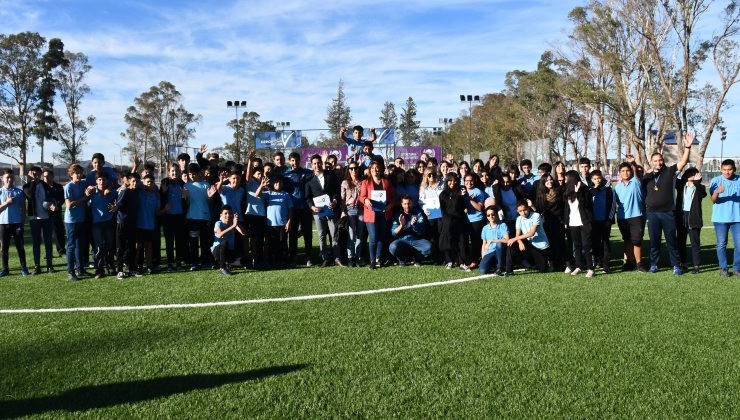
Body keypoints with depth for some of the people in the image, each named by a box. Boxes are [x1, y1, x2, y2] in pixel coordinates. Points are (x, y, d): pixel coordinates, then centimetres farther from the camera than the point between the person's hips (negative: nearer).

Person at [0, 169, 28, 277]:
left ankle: (23, 268, 9)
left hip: (17, 223, -1)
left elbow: (22, 208, 5)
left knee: (20, 246, 3)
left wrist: (22, 222, 1)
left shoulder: (19, 192, 2)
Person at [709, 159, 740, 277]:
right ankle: (723, 268, 14)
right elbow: (713, 200, -12)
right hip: (720, 218, -2)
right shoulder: (715, 181, -3)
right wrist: (717, 192, -32)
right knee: (721, 244, 4)